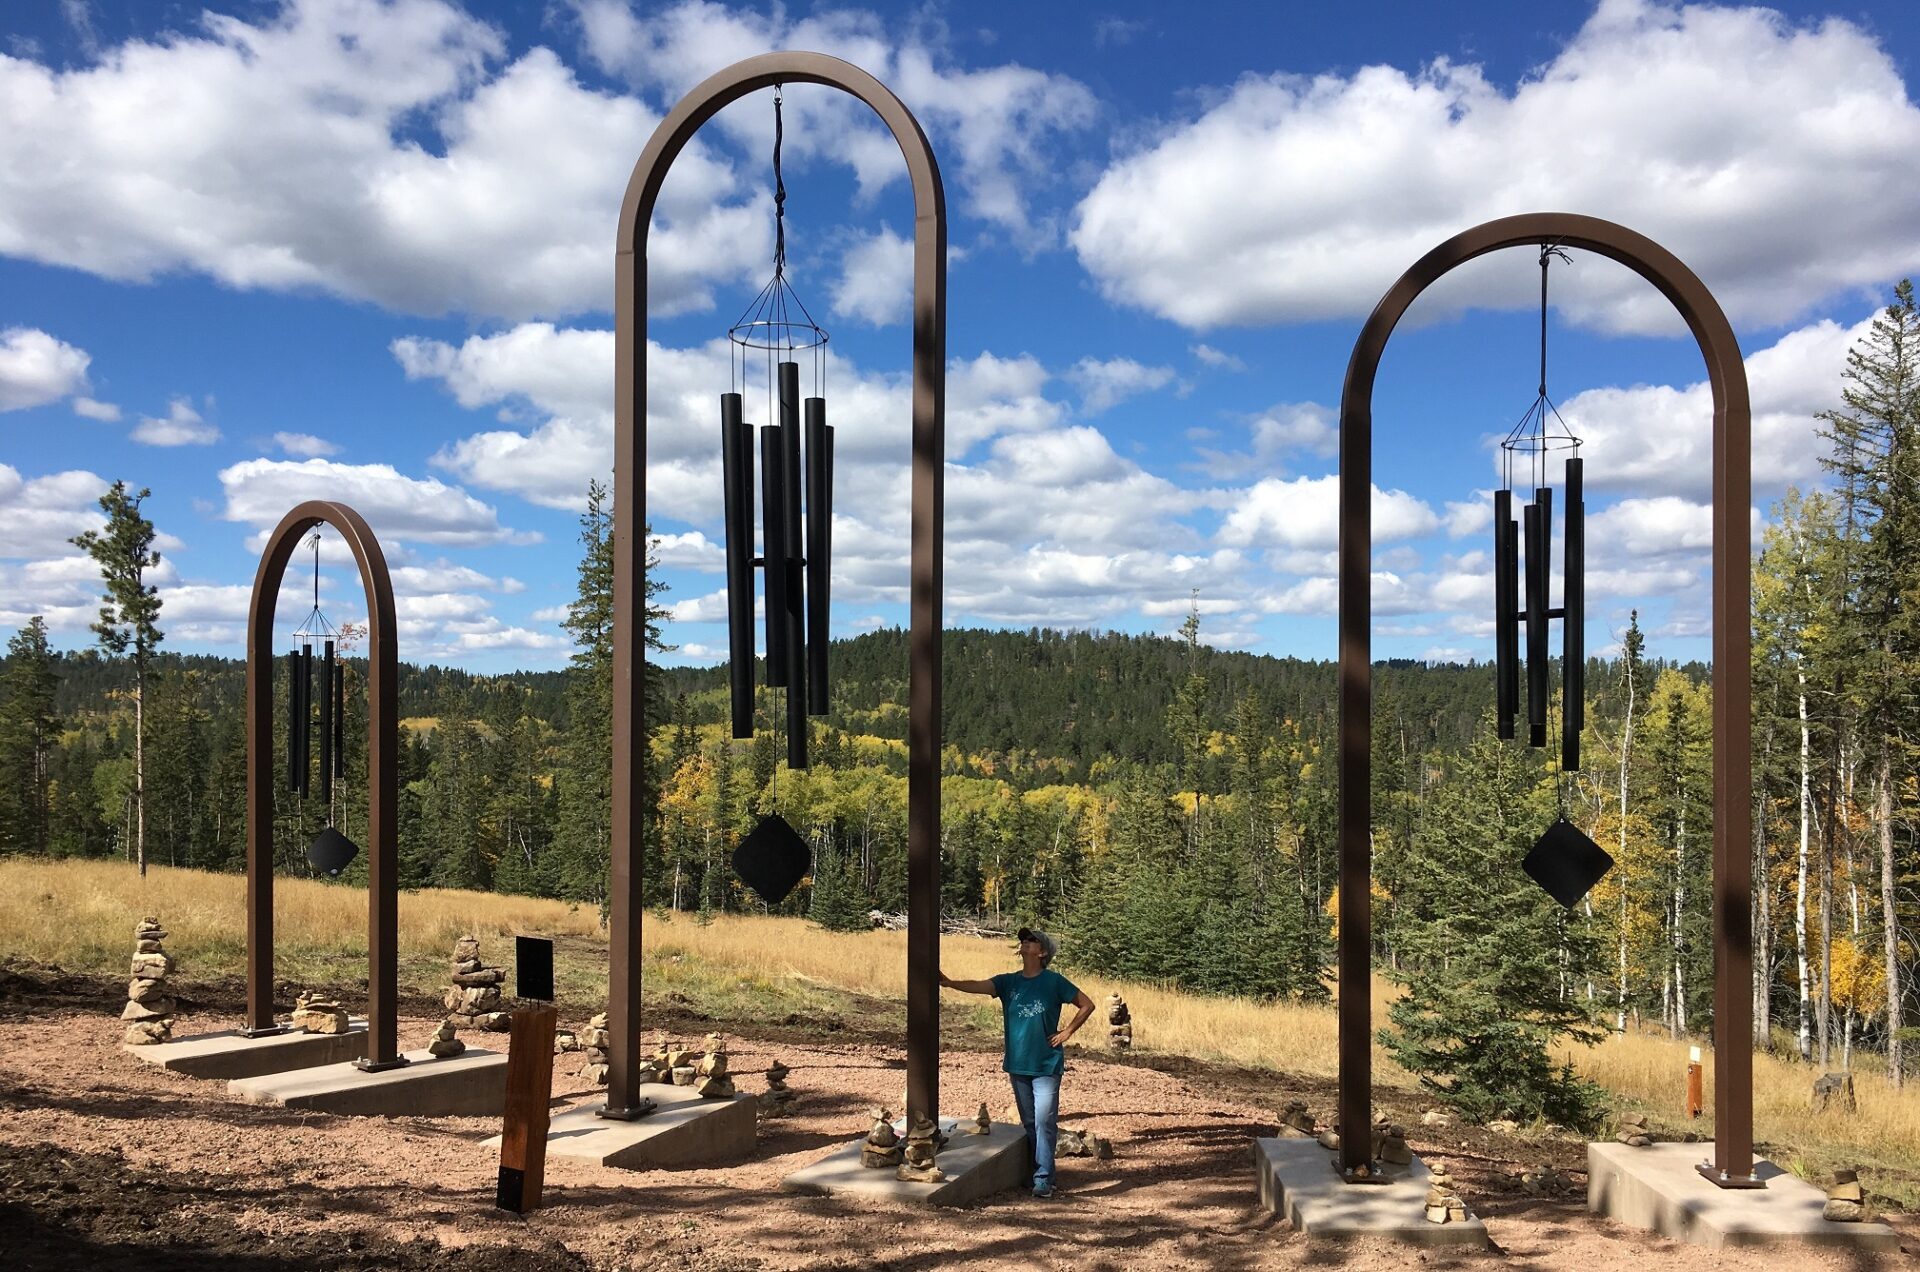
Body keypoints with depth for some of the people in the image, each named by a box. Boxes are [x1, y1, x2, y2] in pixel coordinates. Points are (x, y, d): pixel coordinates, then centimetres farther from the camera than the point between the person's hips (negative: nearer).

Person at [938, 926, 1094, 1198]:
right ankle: (1033, 1171, 22)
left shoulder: (1054, 982, -4)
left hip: (1046, 1065, -4)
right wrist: (950, 983, -28)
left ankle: (1043, 1178, -6)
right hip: (1017, 1064, 4)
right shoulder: (1008, 982, 5)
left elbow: (1087, 1005, 2)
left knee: (1044, 1122, -9)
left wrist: (1067, 1032, -4)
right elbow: (978, 986, -11)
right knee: (1028, 1123, 12)